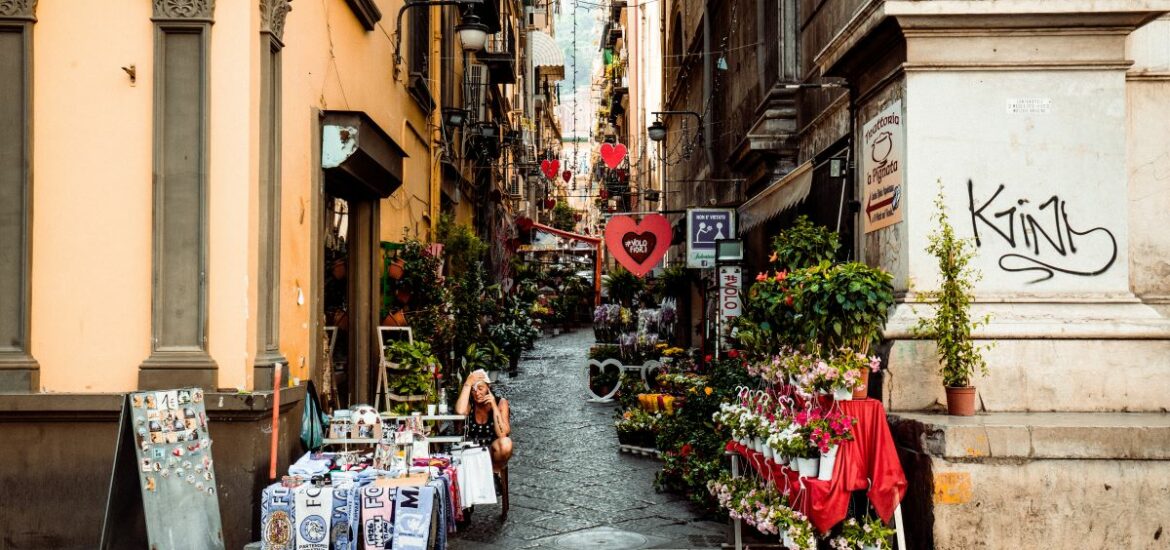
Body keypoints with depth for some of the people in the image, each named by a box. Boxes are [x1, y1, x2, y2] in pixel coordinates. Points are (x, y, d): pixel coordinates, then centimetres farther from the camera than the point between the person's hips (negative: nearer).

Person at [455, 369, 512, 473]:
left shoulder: (500, 402, -6)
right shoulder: (470, 403, -2)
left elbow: (502, 434, -17)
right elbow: (460, 412, -29)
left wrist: (494, 406, -20)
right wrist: (468, 384, -23)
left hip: (493, 451, 1)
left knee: (505, 443, -33)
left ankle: (494, 470, -7)